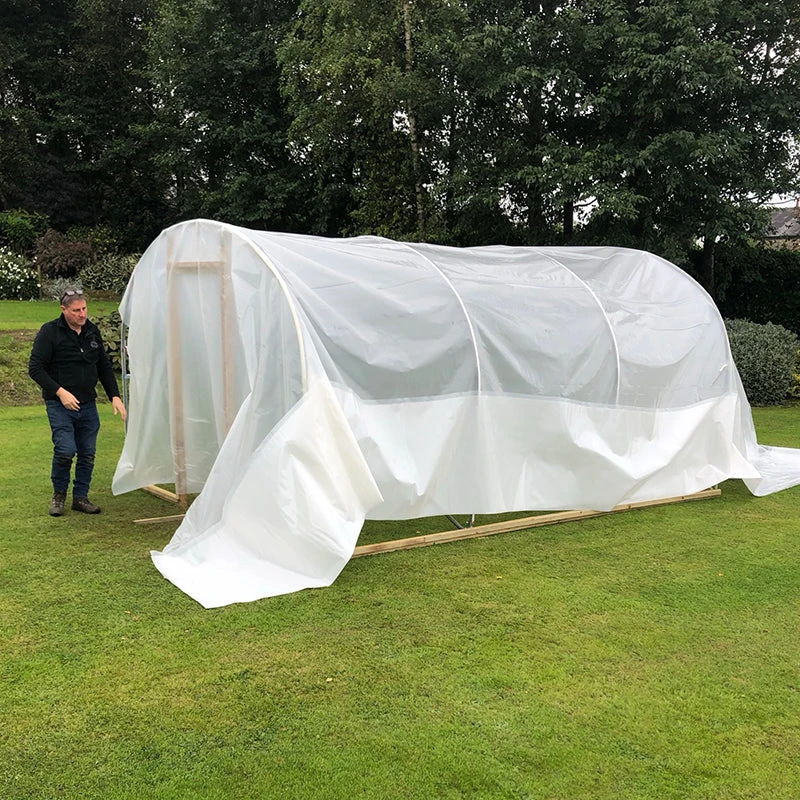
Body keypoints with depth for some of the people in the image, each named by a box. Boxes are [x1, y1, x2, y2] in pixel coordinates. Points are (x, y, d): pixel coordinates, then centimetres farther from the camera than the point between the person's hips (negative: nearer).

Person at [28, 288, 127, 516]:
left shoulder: (92, 331, 8)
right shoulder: (49, 332, -7)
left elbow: (105, 366, 16)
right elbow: (35, 368, -9)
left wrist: (115, 396, 6)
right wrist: (60, 392, -18)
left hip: (88, 405, 5)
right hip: (59, 405, -5)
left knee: (88, 453, 5)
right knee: (66, 450, -15)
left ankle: (81, 497, 21)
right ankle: (59, 495, 10)